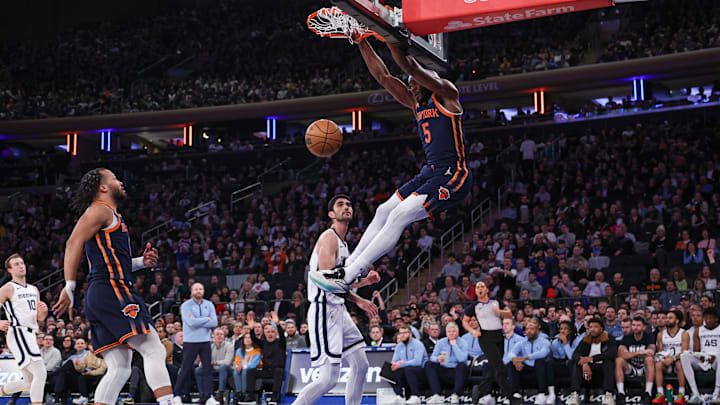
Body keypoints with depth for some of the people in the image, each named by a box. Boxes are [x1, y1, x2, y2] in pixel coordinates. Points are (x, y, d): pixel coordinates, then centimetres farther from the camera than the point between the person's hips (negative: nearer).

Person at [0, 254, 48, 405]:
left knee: (29, 382, 14)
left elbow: (40, 318, 20)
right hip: (18, 334, -8)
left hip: (30, 335, 8)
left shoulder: (34, 289, 19)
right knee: (41, 373, -20)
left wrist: (43, 311, -2)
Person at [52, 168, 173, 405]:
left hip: (99, 297, 10)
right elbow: (74, 243, -13)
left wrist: (141, 262, 18)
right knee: (154, 351, -15)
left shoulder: (112, 216, 29)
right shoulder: (100, 210, -1)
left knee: (120, 367, 6)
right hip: (112, 291, -10)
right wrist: (70, 287, -19)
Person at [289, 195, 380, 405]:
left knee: (361, 365, 12)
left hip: (338, 311, 10)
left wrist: (358, 301, 16)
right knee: (329, 378, -13)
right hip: (324, 311, -10)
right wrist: (364, 280, -16)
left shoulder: (342, 242, 20)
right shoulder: (329, 238, -11)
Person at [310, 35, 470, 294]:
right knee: (384, 212, 8)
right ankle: (346, 268, 13)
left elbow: (410, 67, -18)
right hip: (431, 173, 9)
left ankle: (347, 277, -19)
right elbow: (383, 76, 17)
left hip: (452, 177, -9)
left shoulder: (447, 94, -6)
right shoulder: (416, 104, 17)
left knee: (399, 217, -17)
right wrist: (362, 43, 12)